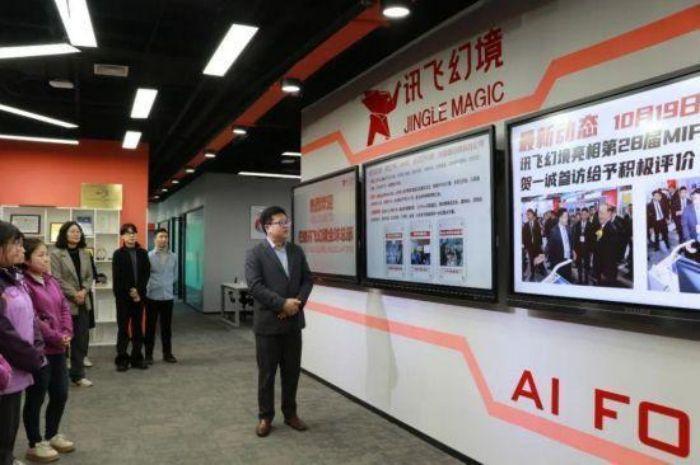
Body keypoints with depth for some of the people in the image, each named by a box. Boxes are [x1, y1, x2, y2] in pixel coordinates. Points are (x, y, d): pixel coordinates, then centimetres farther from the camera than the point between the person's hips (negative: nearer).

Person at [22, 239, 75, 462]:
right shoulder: (24, 284, -16)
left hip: (58, 348, 8)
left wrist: (67, 333, -4)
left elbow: (65, 308, 10)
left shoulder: (52, 281, 10)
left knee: (60, 394, 16)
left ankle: (52, 435, 35)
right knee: (35, 398, 7)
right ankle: (35, 444, 21)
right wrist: (55, 337, -15)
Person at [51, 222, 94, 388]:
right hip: (65, 303, -5)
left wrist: (84, 291, -8)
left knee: (82, 339, 8)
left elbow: (90, 276, 9)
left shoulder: (85, 253, 10)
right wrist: (73, 294, -16)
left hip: (83, 302, 5)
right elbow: (57, 279, -13)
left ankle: (78, 374, 18)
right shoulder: (56, 254, -7)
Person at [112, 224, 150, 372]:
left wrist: (138, 291, -10)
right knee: (123, 328, 2)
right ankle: (122, 359, 9)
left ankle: (137, 358, 15)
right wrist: (130, 291, -11)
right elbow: (117, 277, -6)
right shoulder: (118, 254, -1)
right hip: (123, 297, -3)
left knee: (138, 328, 8)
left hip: (139, 296, 3)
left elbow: (146, 274, 3)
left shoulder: (143, 253, 8)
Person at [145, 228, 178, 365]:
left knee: (167, 327, 9)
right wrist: (148, 288, -1)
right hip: (152, 297, -3)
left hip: (168, 297, 3)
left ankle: (167, 353, 19)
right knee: (150, 327, 6)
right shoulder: (148, 256, -8)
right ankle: (149, 354, 15)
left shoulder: (173, 257, 3)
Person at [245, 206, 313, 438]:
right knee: (267, 373, 7)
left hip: (293, 321, 4)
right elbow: (255, 286, -16)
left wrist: (298, 303, -10)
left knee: (292, 371, 12)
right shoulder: (255, 254, -7)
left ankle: (290, 413, 28)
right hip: (268, 322, -4)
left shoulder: (297, 251, 8)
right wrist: (282, 304, -20)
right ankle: (265, 417, 21)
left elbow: (307, 280, 7)